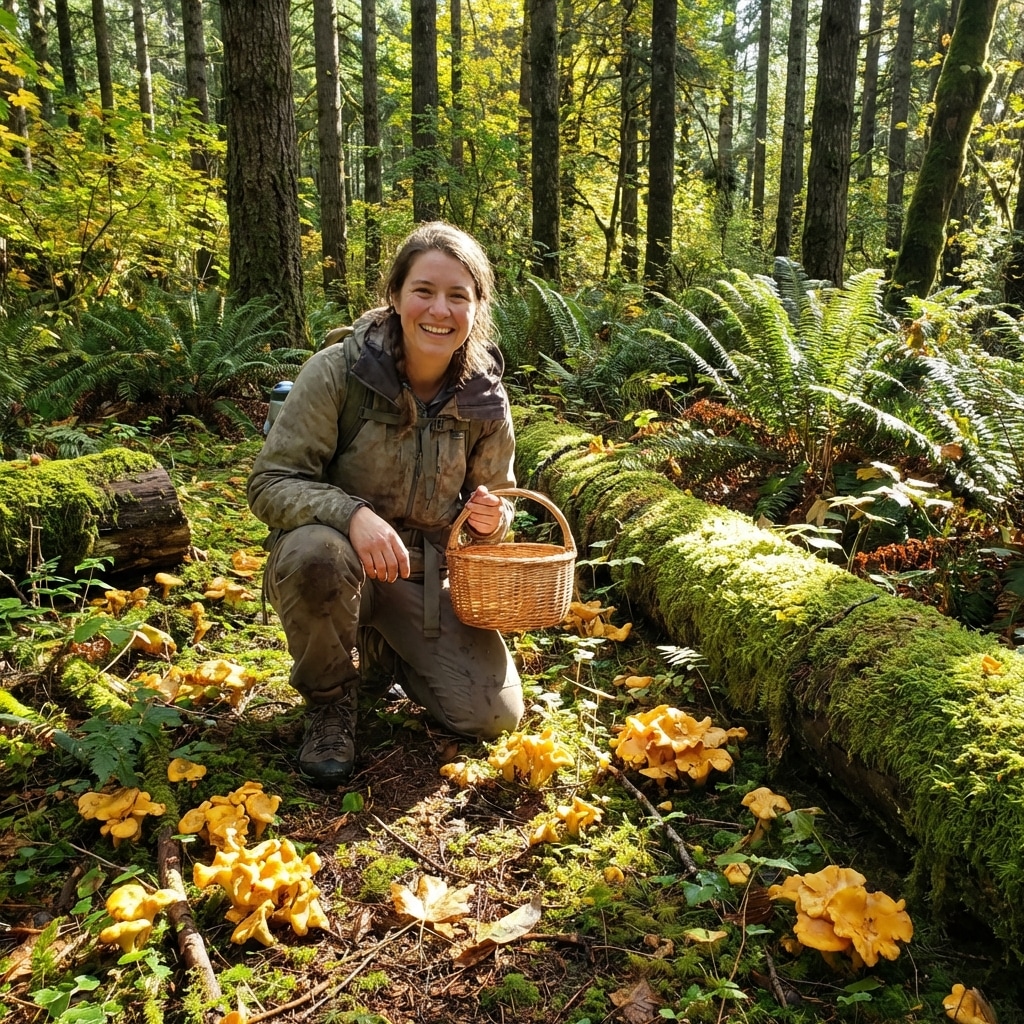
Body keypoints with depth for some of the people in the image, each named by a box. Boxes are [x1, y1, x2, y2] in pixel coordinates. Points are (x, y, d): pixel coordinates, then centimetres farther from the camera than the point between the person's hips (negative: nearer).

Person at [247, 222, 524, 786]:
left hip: (427, 575, 3)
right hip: (338, 560, -3)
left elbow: (493, 499, 8)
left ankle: (380, 648, 21)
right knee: (318, 551, -39)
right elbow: (271, 482, -18)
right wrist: (352, 514, -37)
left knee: (494, 715, -8)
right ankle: (329, 698, -7)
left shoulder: (485, 398, -7)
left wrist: (490, 518, -17)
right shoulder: (337, 370, -18)